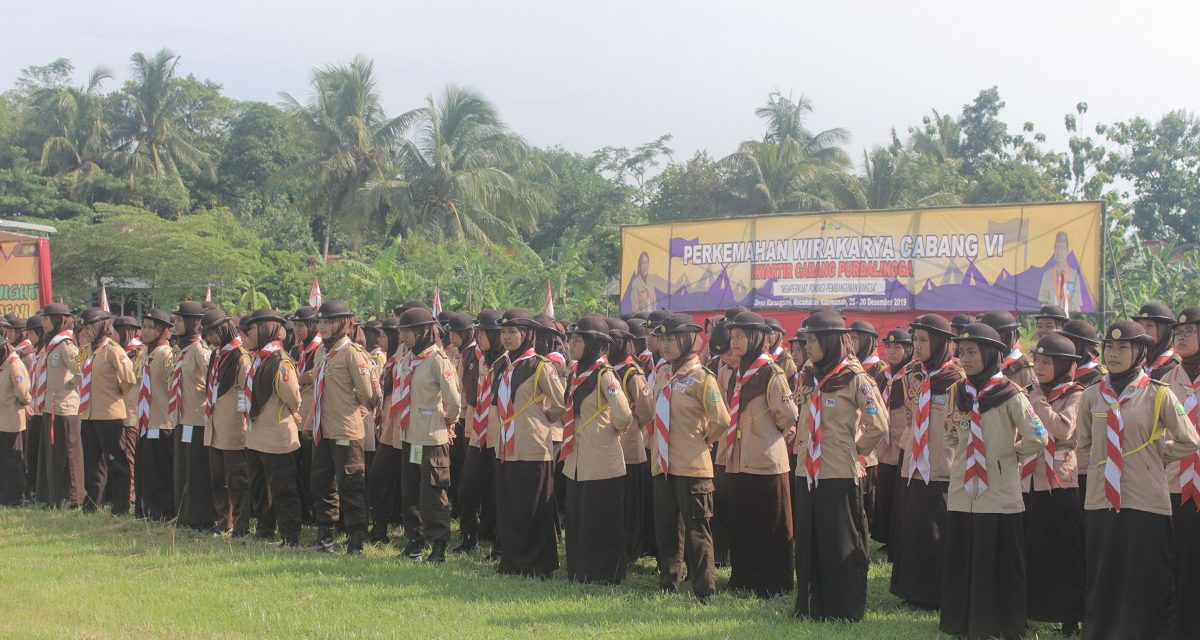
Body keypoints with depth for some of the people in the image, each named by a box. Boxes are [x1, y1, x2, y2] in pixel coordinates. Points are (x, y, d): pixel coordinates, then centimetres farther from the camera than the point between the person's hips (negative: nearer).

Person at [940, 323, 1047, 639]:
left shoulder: (1009, 394, -9)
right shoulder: (959, 393, 8)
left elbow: (1038, 438, -11)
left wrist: (1010, 454, 2)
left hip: (1000, 497, -5)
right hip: (961, 495, 5)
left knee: (999, 569, 2)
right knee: (960, 565, 9)